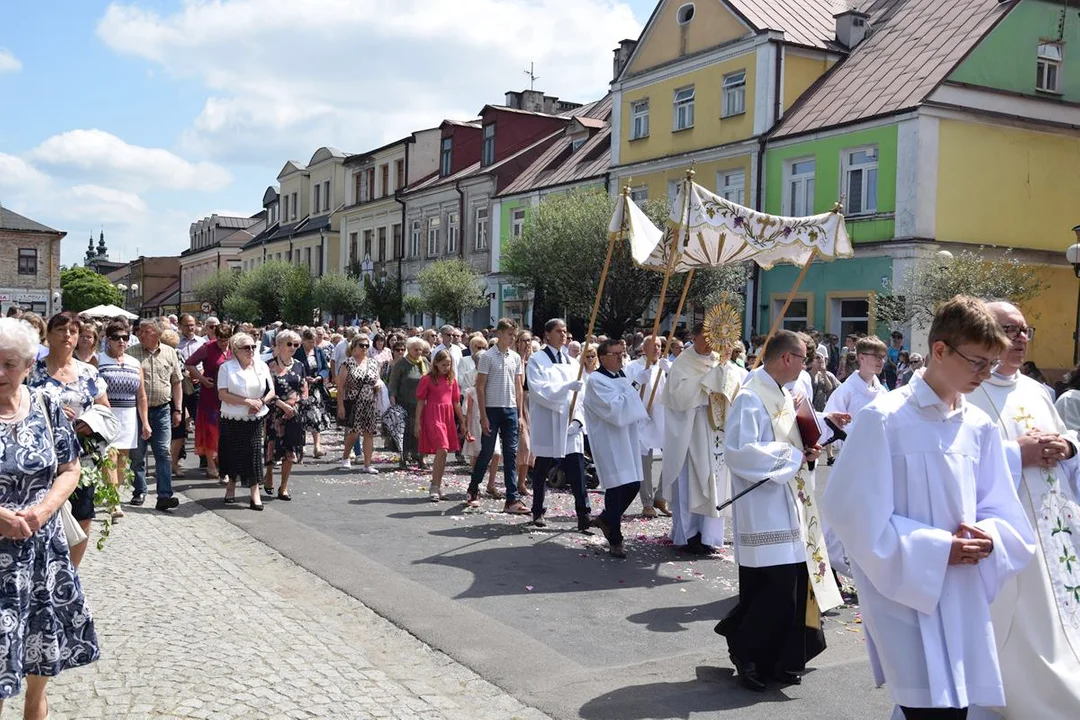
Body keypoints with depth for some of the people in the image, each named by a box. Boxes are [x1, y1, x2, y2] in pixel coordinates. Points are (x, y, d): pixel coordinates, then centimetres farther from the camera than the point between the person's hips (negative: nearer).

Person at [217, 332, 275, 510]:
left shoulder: (262, 366, 7)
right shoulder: (226, 368, -4)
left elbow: (271, 392, 9)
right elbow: (222, 395, -12)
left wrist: (261, 402, -12)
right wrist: (248, 401, -18)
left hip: (255, 420, 1)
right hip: (232, 420, -1)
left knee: (254, 454, -5)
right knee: (233, 454, 8)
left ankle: (255, 493, 0)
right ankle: (231, 485, 31)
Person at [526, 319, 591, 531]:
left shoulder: (571, 362, 14)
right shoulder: (536, 360, -2)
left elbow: (580, 394, 9)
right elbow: (540, 390, -15)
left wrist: (578, 419, -6)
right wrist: (568, 386, -25)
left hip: (569, 426, 4)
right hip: (546, 425, -4)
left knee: (577, 471, -5)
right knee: (542, 470, 7)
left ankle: (584, 514, -6)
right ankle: (538, 512, 21)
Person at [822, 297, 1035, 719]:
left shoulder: (980, 427, 7)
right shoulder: (885, 419, -11)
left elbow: (1003, 513, 13)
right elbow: (857, 513, -13)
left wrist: (987, 535, -10)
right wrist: (937, 548, -16)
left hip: (965, 603, 6)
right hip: (907, 594, -6)